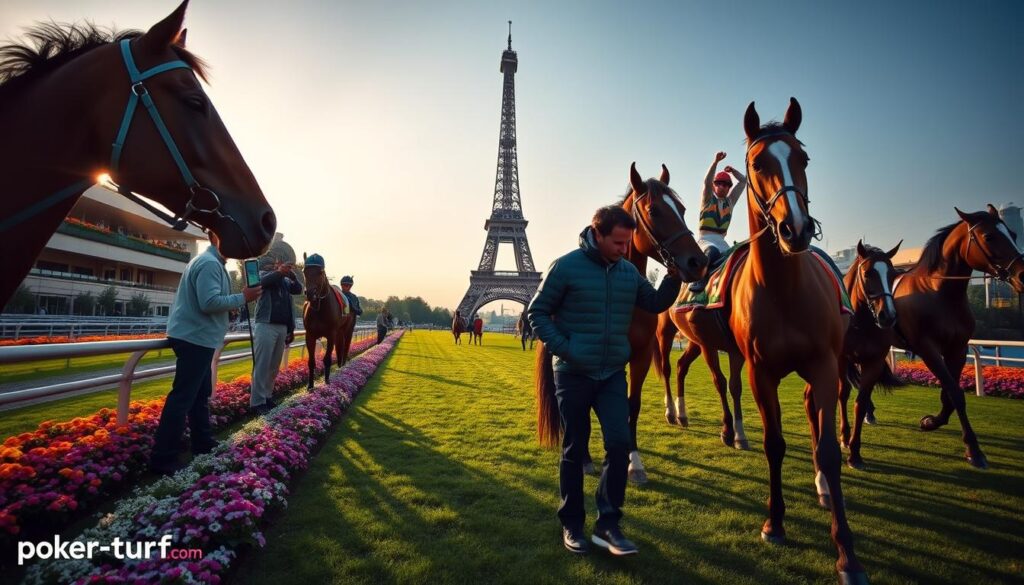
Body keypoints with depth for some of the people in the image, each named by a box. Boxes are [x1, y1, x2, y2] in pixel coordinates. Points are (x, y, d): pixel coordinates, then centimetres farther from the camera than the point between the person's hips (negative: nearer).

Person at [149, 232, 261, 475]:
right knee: (182, 397, -8)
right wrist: (243, 297, -17)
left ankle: (203, 443, 28)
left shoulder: (209, 262, 17)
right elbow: (210, 302, -26)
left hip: (196, 337, 11)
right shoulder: (210, 263, -16)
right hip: (196, 338, -11)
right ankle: (162, 458, -4)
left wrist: (240, 297, 8)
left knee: (200, 393, 18)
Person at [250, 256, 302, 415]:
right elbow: (261, 281, -16)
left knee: (274, 366, 9)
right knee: (262, 365, -5)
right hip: (266, 326, -5)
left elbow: (298, 289, 7)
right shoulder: (263, 274, 6)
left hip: (283, 327, 5)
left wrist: (292, 275, -10)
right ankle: (257, 402, -3)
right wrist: (279, 272, -33)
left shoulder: (284, 280, 17)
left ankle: (267, 396, 18)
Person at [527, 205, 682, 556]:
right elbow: (537, 311, -7)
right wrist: (562, 348, -16)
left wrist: (674, 278, -5)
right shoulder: (566, 266, -11)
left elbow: (656, 304, 12)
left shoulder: (629, 271, 4)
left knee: (619, 442, -4)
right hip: (573, 375, -4)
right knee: (574, 450, 8)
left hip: (613, 374, 4)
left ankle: (608, 523, 12)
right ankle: (571, 524, 25)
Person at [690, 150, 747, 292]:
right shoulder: (708, 199, 7)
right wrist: (716, 161, -19)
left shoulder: (730, 201, 20)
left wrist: (732, 171, 9)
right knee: (712, 251, -38)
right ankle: (700, 280, -43)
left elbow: (743, 182, 22)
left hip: (721, 241, 6)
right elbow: (707, 181, -10)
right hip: (705, 239, -5)